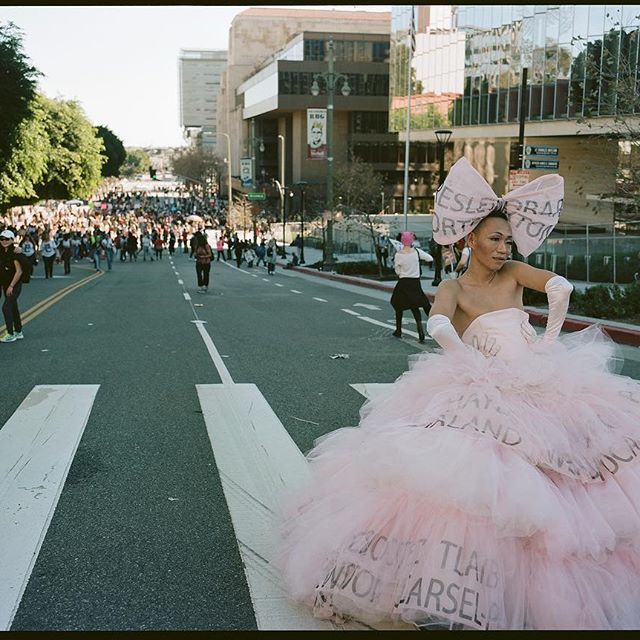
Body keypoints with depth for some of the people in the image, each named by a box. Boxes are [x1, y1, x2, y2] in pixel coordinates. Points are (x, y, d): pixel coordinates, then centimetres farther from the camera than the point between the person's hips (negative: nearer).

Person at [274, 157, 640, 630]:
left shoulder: (513, 272, 11)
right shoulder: (454, 288, 3)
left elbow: (560, 286, -7)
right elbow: (438, 327, -18)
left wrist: (550, 342, -12)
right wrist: (481, 368, -19)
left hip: (544, 387, 4)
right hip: (484, 396, -4)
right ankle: (444, 598, -9)